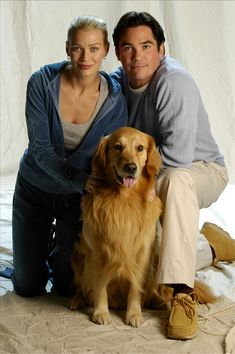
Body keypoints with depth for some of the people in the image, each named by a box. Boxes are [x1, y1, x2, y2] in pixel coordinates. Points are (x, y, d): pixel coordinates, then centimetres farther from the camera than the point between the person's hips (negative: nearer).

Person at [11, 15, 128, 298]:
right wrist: (79, 179, -35)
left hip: (77, 197, 0)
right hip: (34, 190, 0)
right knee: (28, 287, 7)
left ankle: (60, 252, 38)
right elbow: (40, 148, -21)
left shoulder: (115, 100, -16)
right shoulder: (42, 83, -20)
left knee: (69, 286, 6)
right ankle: (42, 248, 38)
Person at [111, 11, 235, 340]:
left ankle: (183, 293, -37)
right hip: (150, 177, 8)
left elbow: (178, 155, -34)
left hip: (201, 170, -7)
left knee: (175, 180, -42)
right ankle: (208, 244, 24)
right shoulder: (117, 80, -5)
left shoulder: (174, 82, -27)